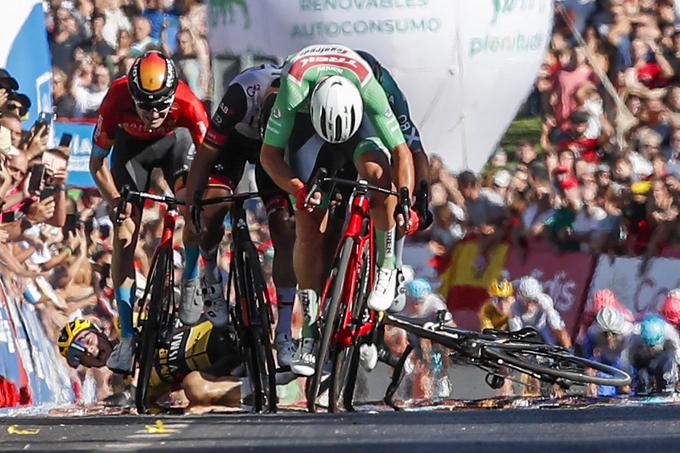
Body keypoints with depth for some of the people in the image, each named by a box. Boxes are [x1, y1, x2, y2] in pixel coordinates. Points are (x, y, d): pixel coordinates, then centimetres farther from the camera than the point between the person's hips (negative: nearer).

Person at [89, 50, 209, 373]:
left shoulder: (187, 104, -39)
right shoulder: (117, 100, -37)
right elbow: (97, 162, -24)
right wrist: (117, 204, -35)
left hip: (175, 140, 0)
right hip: (130, 144, 0)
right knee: (124, 236, -10)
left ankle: (190, 286, 7)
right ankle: (127, 337, -6)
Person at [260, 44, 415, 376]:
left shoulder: (368, 87, -39)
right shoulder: (294, 88, -40)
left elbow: (401, 151, -33)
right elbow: (269, 154, -29)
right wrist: (298, 189, -44)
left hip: (359, 121, 0)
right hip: (306, 123, 0)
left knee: (376, 171, -34)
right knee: (309, 225, -11)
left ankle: (387, 267, -18)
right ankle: (310, 327, -5)